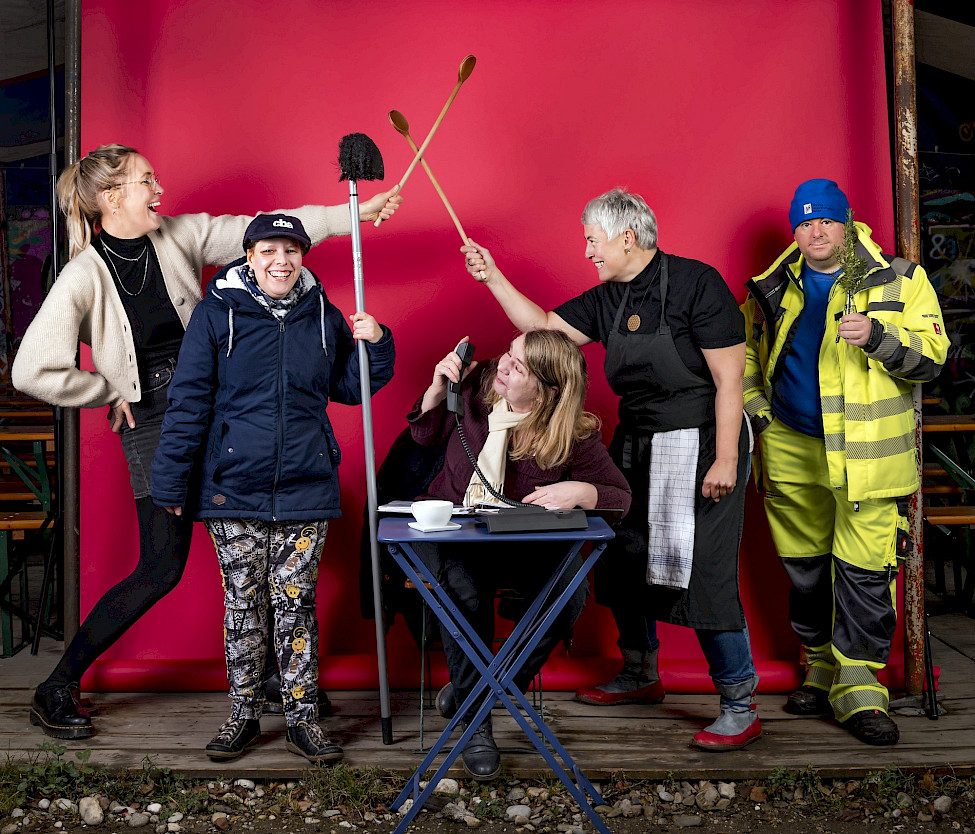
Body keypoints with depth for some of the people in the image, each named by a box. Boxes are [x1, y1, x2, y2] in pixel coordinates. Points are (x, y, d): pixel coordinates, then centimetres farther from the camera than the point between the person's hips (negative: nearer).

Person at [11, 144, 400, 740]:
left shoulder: (179, 236, 1)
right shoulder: (84, 276, -13)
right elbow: (33, 371, -18)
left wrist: (354, 214, -4)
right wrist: (112, 394, -7)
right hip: (153, 425, -5)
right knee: (162, 570, -3)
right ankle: (57, 689, 15)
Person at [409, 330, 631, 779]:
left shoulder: (575, 436, -12)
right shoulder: (477, 387, -6)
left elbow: (621, 496, -6)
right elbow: (425, 433, 9)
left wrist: (580, 492, -28)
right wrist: (438, 388, -10)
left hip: (521, 543, 0)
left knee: (569, 594, -29)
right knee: (466, 592, -34)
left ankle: (467, 690, -7)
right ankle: (476, 723, -12)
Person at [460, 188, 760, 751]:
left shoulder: (696, 283, -13)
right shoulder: (607, 300, 8)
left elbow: (729, 378, -15)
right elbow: (545, 326, 16)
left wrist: (724, 459, -19)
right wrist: (493, 278, 7)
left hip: (700, 445, -8)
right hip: (635, 446, 8)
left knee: (704, 572, -9)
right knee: (625, 563, 14)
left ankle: (740, 705, 5)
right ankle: (641, 676, 34)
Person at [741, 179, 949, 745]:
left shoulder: (900, 281, 2)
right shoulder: (774, 289, 10)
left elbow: (932, 355, -4)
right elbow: (743, 353, 22)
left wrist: (878, 337, -21)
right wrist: (754, 409, 8)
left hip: (867, 452, -3)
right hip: (790, 450, 4)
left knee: (865, 570, -7)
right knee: (805, 567, 11)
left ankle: (859, 687, 5)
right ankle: (823, 671, 27)